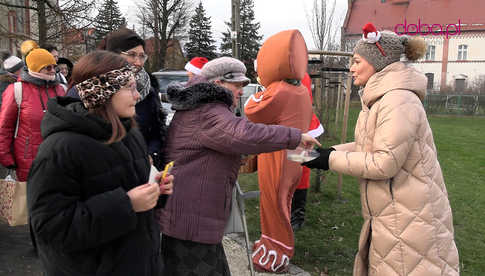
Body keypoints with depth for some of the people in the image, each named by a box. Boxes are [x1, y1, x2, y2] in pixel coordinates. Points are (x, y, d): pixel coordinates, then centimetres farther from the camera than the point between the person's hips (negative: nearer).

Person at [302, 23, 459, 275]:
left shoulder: (399, 101, -22)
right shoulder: (380, 98, 11)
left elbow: (385, 163, -25)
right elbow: (369, 145, 12)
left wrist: (331, 160, -19)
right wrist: (331, 151, -1)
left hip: (410, 218, -9)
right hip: (390, 214, 9)